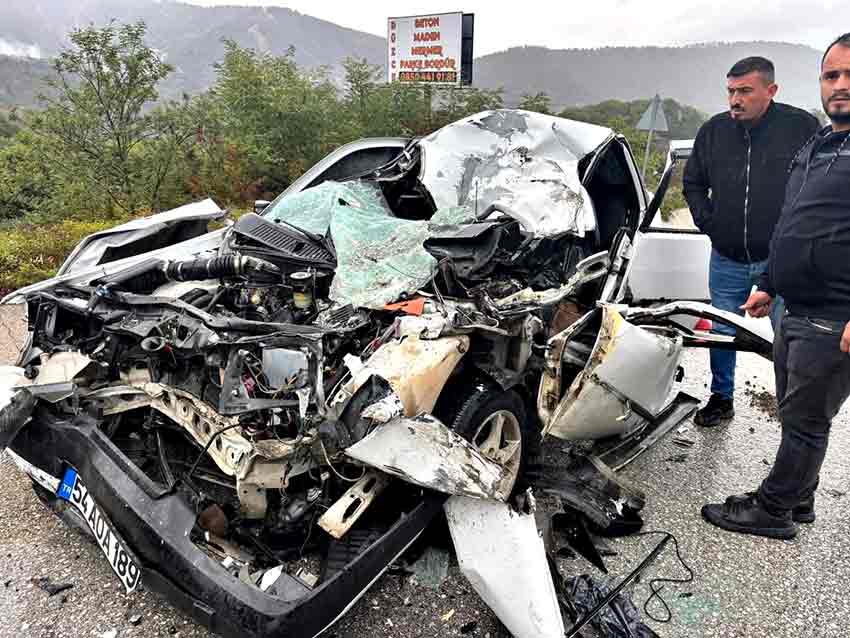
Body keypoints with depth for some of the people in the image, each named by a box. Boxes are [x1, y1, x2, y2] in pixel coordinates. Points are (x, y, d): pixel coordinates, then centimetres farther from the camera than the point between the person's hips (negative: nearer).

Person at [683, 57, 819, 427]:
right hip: (727, 259, 3)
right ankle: (721, 399, 31)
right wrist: (707, 222, 4)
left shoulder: (802, 127, -7)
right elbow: (692, 183, 16)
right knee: (723, 334, 13)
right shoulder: (713, 131, 2)